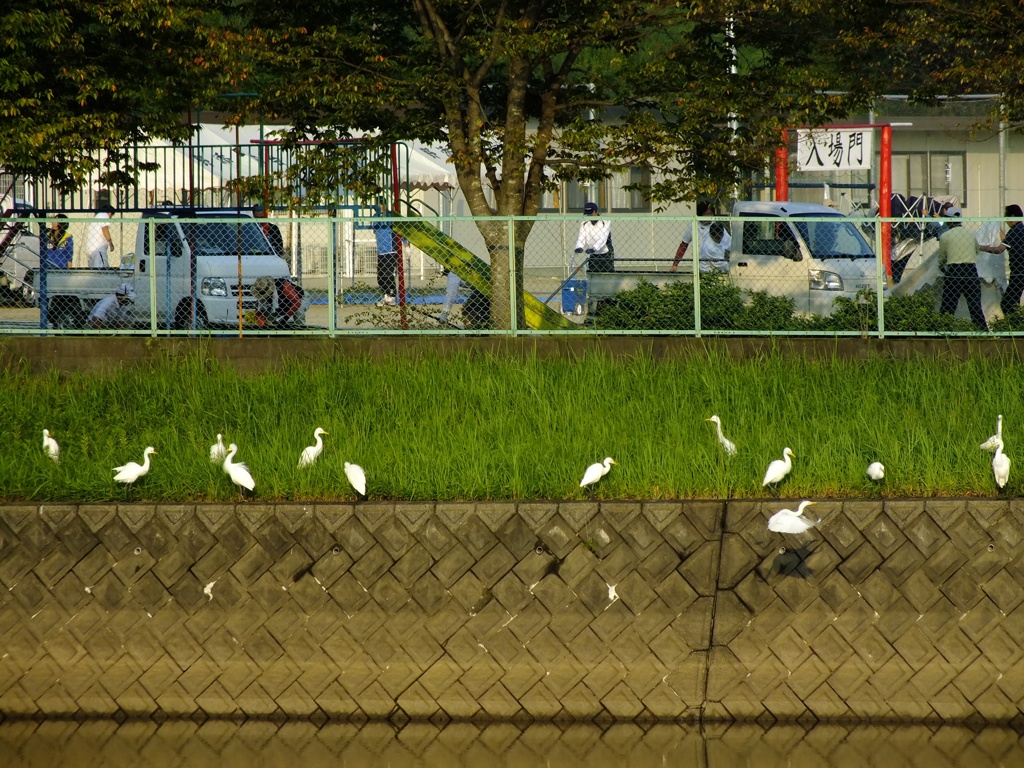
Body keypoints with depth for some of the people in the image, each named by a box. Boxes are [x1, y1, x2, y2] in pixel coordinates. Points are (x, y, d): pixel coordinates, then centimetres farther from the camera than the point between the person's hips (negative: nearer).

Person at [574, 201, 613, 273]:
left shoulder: (606, 222, -12)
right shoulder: (584, 224, 1)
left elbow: (603, 239, -23)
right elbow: (581, 237, -11)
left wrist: (594, 249, -39)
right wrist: (579, 248, -33)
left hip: (606, 255, -4)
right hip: (593, 256, 4)